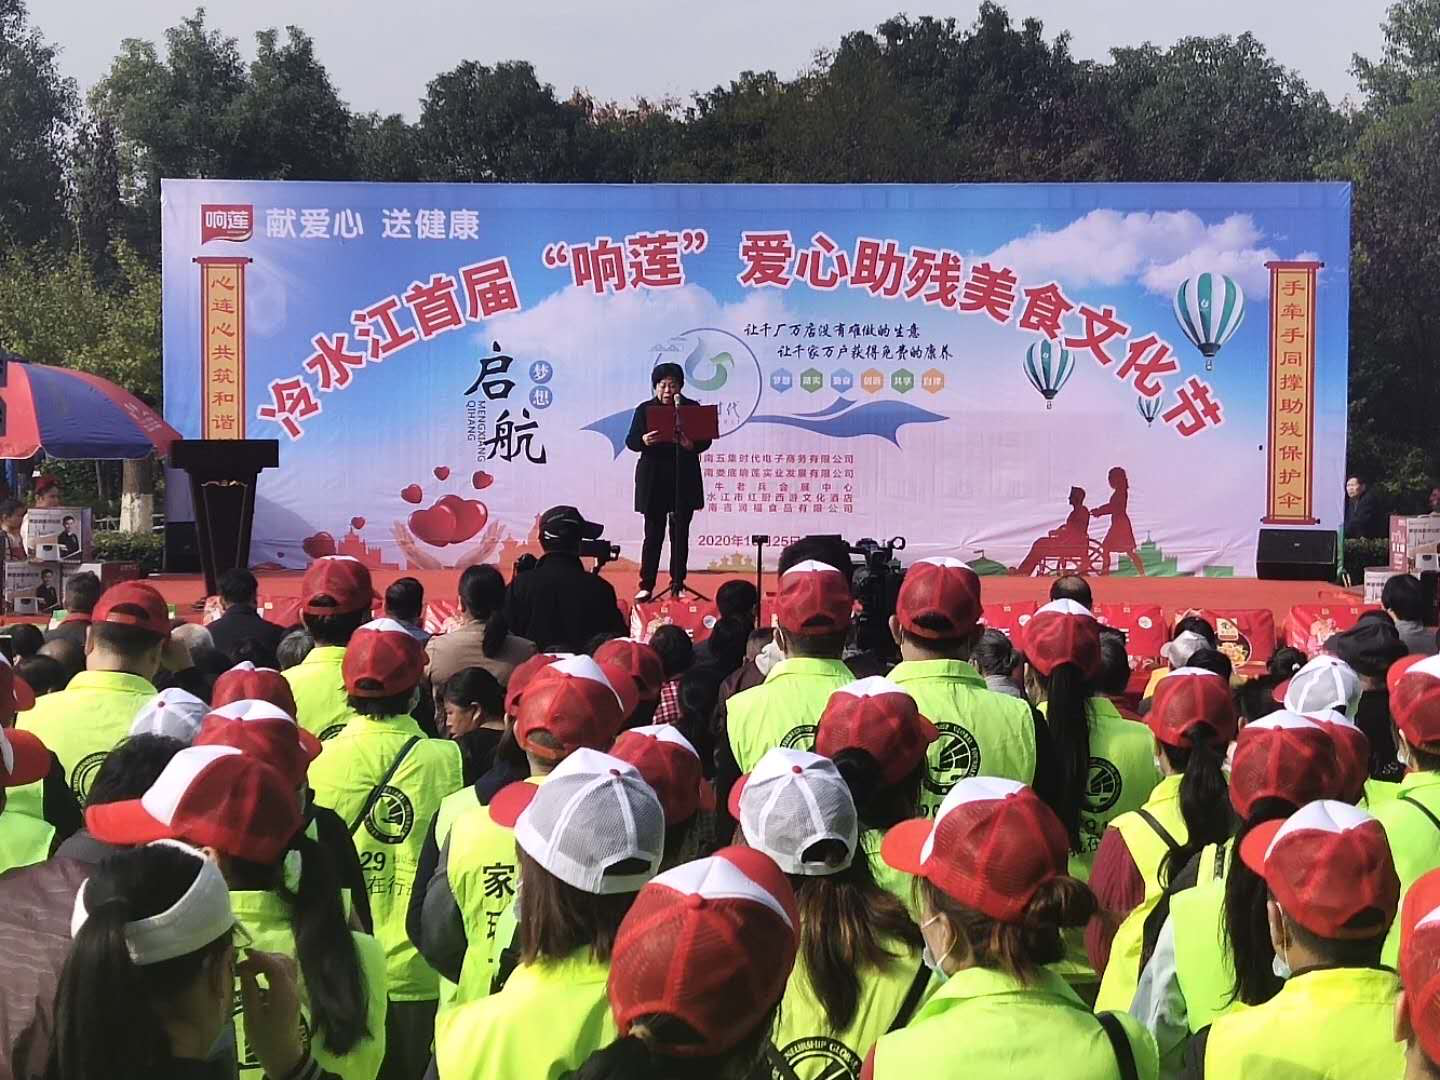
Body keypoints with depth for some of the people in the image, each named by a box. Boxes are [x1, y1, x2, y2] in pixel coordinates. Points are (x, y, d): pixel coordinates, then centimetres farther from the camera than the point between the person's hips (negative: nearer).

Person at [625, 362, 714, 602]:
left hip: (684, 480, 1)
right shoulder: (645, 409, 3)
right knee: (653, 534, 0)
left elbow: (705, 440, 1)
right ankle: (646, 585, 5)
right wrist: (644, 441, -25)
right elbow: (630, 441, -2)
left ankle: (678, 585, 12)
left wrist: (692, 445, -21)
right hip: (653, 481, -1)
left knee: (681, 533, 5)